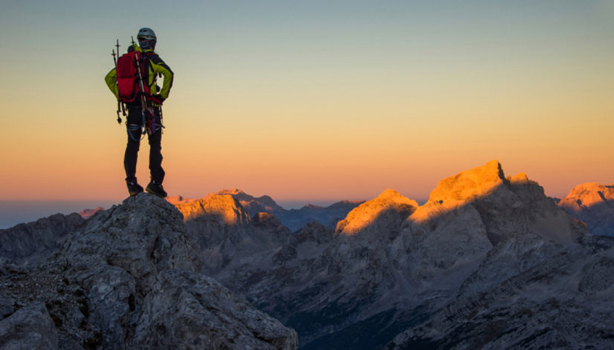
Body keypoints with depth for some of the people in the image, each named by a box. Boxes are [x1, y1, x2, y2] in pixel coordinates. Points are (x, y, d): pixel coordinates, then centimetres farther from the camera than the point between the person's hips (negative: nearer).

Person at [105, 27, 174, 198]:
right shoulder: (151, 58, -3)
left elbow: (109, 78, 15)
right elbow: (168, 73, -19)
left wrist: (120, 96, 12)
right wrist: (162, 95, -11)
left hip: (132, 107, 5)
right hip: (149, 106, -4)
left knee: (132, 145, 9)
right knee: (155, 144, 1)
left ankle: (131, 182, 3)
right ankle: (155, 181, -7)